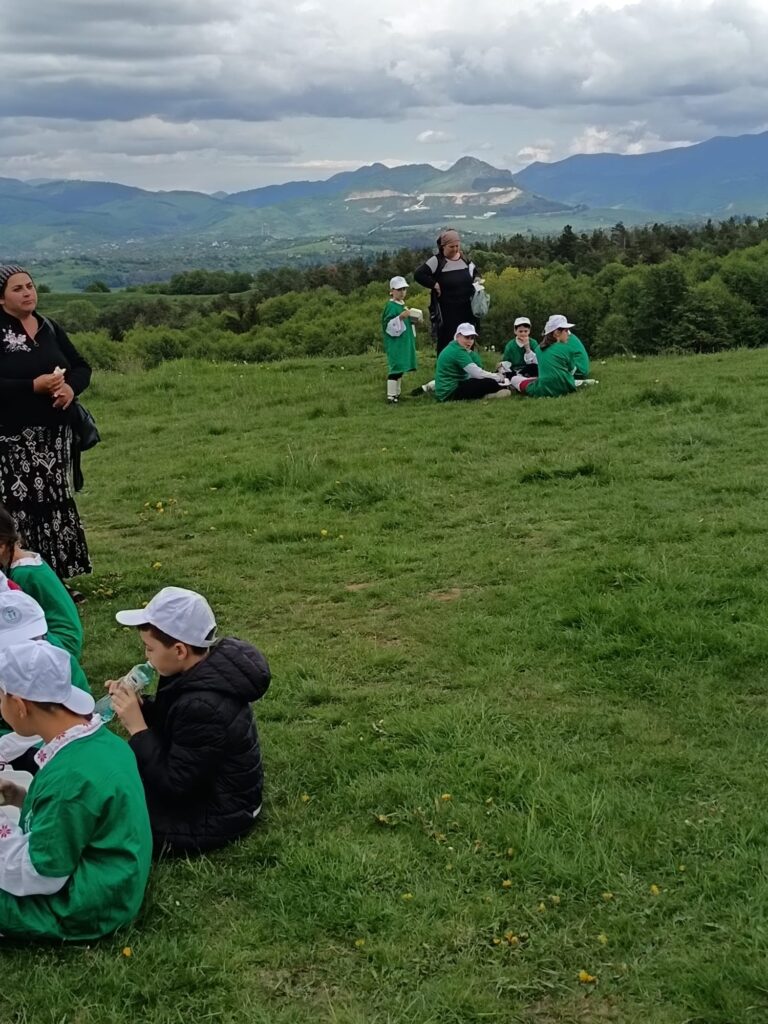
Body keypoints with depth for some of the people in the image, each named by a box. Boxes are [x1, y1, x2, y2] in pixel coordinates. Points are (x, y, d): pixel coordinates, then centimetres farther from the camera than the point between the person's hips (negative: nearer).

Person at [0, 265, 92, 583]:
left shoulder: (50, 329, 12)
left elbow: (81, 367, 14)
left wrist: (71, 387, -8)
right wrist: (34, 386, -22)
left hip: (55, 434, 6)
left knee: (55, 503, 8)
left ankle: (56, 578, 16)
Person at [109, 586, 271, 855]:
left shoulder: (204, 707, -35)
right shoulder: (206, 669, -7)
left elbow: (174, 786, -28)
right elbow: (172, 725, 10)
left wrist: (137, 727, -24)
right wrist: (138, 706, -9)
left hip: (214, 815, -9)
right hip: (202, 784, 9)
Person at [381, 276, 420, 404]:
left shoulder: (403, 305, 15)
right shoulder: (391, 306, -12)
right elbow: (387, 325, -19)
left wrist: (413, 319, 11)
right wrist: (401, 317, -28)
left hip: (405, 341, 9)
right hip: (395, 343, -9)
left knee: (400, 369, 14)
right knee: (395, 369, -11)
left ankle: (396, 394, 22)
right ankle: (391, 396, -10)